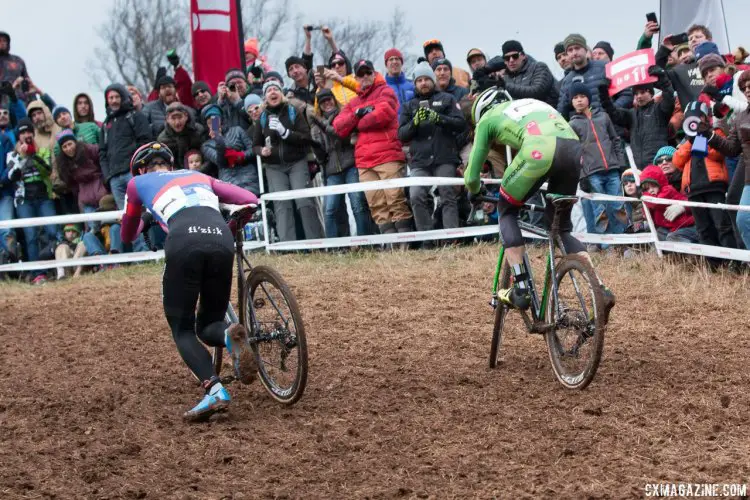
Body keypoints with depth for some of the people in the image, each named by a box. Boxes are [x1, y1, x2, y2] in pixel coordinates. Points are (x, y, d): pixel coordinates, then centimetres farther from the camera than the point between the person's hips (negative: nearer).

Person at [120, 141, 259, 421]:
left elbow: (127, 236, 43)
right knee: (209, 324, 18)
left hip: (184, 241, -3)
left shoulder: (139, 182, 30)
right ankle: (230, 335, -20)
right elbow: (251, 201, 32)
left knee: (182, 329, 10)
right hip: (221, 238, 3)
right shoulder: (199, 177, 37)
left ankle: (214, 391, -16)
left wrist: (139, 224, 67)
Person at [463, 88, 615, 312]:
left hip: (539, 151, -5)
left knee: (507, 211, 18)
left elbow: (471, 175, 28)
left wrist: (475, 192, 51)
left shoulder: (488, 117, 27)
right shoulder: (534, 103, 41)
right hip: (574, 149, 5)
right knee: (561, 227, 20)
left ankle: (521, 289, 8)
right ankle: (601, 290, 6)